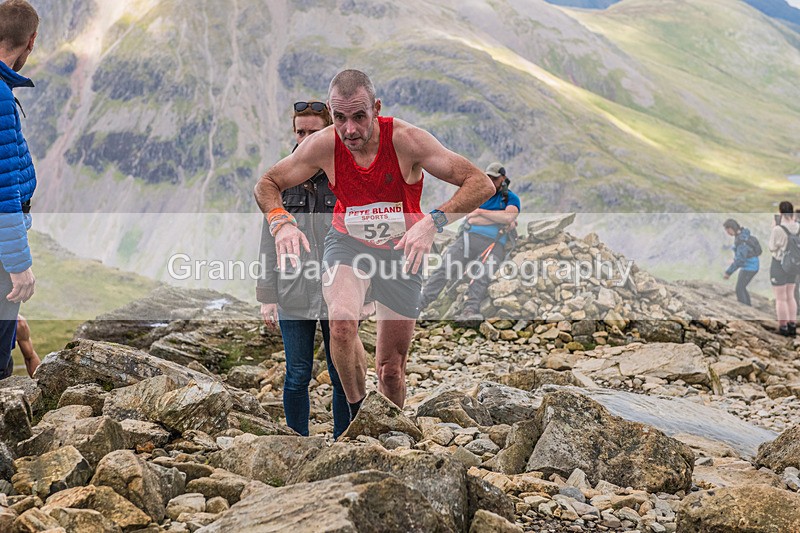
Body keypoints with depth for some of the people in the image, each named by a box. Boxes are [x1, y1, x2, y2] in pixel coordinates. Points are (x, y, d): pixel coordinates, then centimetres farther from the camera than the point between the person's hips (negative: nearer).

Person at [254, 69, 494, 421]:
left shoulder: (406, 140, -25)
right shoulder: (324, 145, -18)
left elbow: (482, 185, -28)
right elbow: (266, 185, -3)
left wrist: (434, 221, -44)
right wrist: (280, 222, -26)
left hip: (400, 250, 0)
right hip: (347, 244, 1)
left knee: (391, 370, 3)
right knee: (342, 322, -32)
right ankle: (357, 412, -7)